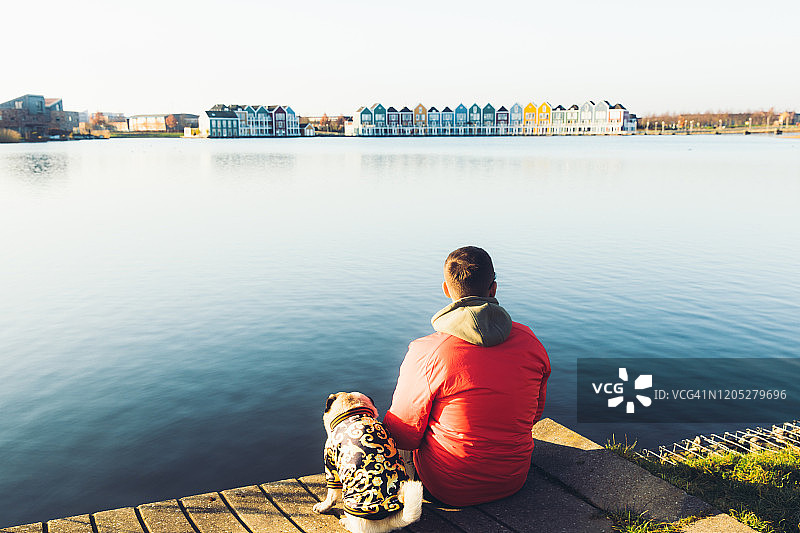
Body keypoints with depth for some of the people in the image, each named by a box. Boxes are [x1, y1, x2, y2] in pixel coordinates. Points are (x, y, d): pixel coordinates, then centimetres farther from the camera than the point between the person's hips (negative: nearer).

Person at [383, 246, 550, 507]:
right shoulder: (530, 342, -10)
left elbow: (404, 437, -14)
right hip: (514, 480, 4)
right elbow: (534, 414, 6)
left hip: (449, 489, -4)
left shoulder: (425, 353, -25)